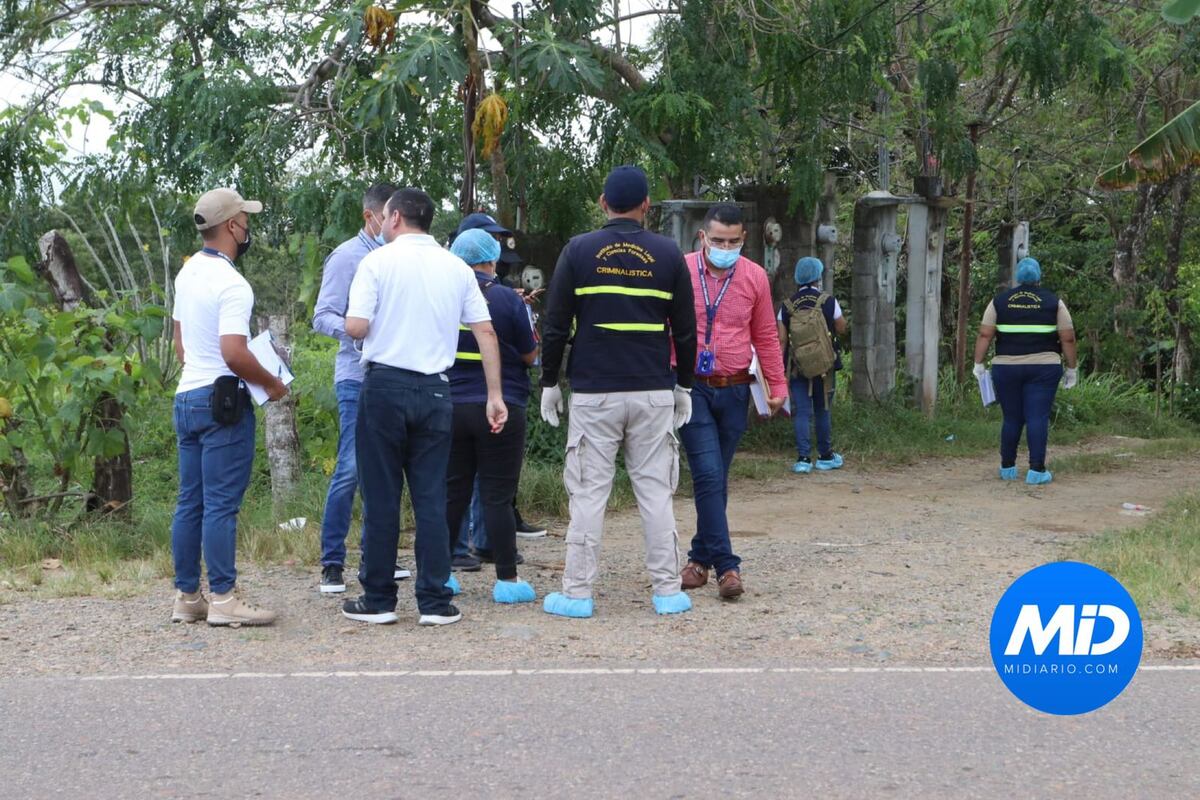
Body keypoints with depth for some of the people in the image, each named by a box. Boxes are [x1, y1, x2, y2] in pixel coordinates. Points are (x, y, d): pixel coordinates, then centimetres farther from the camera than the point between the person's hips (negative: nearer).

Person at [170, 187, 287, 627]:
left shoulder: (188, 273, 12)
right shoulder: (231, 284, -17)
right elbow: (234, 354, -23)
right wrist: (273, 383, -9)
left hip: (186, 395, 9)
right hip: (223, 400, -9)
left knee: (190, 502, 11)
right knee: (221, 504, -6)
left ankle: (186, 596, 15)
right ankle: (222, 599, -4)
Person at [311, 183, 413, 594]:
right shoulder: (347, 257, -3)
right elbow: (322, 317, -8)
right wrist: (350, 327, -26)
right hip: (358, 378, -6)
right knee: (351, 468, -11)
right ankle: (331, 562, -6)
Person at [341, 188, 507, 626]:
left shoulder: (378, 261, -3)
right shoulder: (457, 268, 9)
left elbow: (356, 326, -12)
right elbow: (486, 332, 6)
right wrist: (494, 395, 9)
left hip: (384, 385, -3)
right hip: (435, 390, 3)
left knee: (381, 497, 3)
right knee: (431, 499, 6)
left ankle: (378, 600, 8)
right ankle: (435, 602, 5)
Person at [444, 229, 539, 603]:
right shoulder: (507, 299, -10)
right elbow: (529, 356, -2)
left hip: (452, 406, 4)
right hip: (501, 409, -4)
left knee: (452, 492, 12)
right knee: (497, 497, 0)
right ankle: (507, 579, 3)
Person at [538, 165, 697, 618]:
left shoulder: (579, 251, 0)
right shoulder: (668, 254, 5)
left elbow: (555, 325, 0)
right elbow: (685, 330, 9)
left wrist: (549, 382, 10)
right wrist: (684, 385, 19)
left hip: (594, 392, -1)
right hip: (654, 393, 1)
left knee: (589, 492, 2)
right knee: (655, 491, 6)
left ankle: (577, 593, 3)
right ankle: (667, 591, 8)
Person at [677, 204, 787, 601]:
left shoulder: (755, 277, 5)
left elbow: (766, 337, 13)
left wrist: (778, 385, 10)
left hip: (734, 390, 3)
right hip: (691, 388, -3)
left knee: (716, 479, 10)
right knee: (708, 475, -11)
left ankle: (701, 558, 23)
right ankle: (726, 566, -11)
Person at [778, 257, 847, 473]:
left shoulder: (787, 306, -1)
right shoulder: (828, 302, -6)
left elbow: (781, 340, -2)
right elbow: (842, 329, 4)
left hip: (797, 367, 1)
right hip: (824, 366, -1)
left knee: (801, 412, 2)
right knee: (822, 411, 12)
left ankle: (803, 458, -5)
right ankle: (825, 457, 21)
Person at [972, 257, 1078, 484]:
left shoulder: (999, 301, 5)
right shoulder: (1054, 302, 2)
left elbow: (984, 335, 0)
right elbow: (1068, 339, 0)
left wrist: (979, 363, 5)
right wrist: (1072, 368, 7)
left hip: (1006, 368, 2)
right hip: (1043, 368, -2)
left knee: (1012, 418, 11)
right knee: (1038, 417, -2)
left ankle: (1007, 467, 18)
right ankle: (1037, 470, -6)